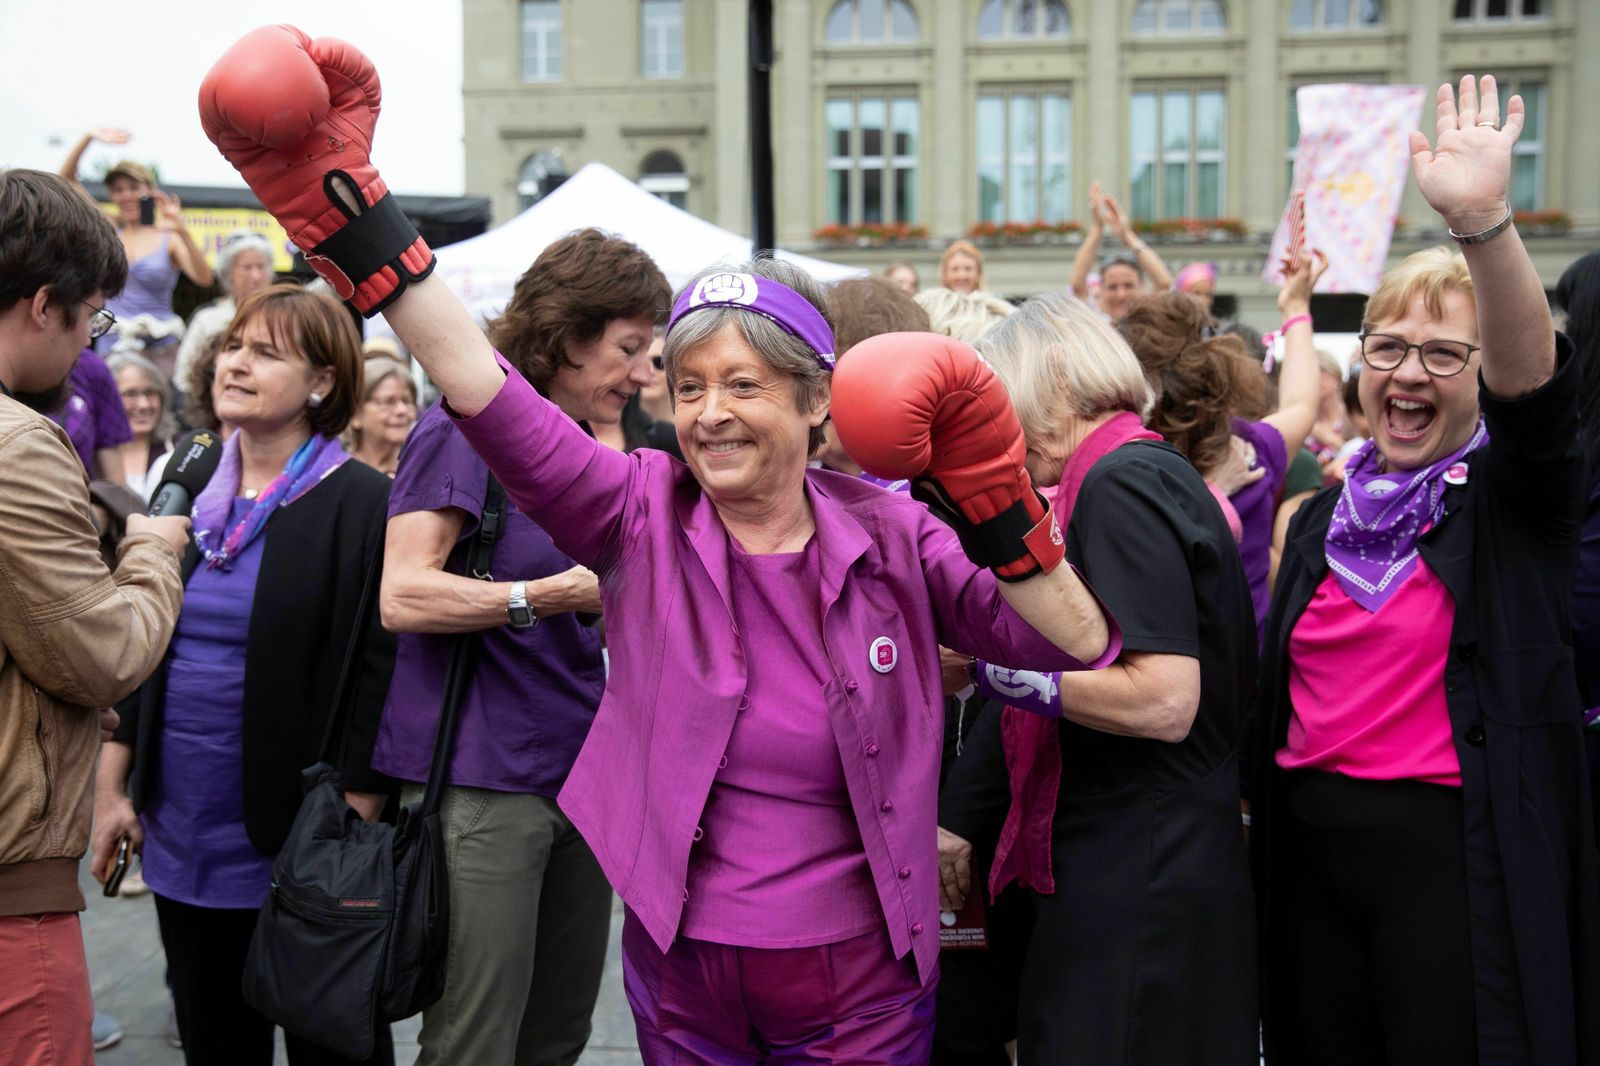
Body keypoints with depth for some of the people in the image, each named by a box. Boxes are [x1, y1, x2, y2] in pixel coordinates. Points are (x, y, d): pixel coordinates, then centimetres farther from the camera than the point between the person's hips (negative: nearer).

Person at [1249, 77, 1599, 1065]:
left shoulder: (1514, 495, -3)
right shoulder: (1322, 518, 13)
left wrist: (1483, 223, -40)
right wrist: (1262, 818, 14)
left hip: (1457, 857, -5)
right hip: (1312, 851, 5)